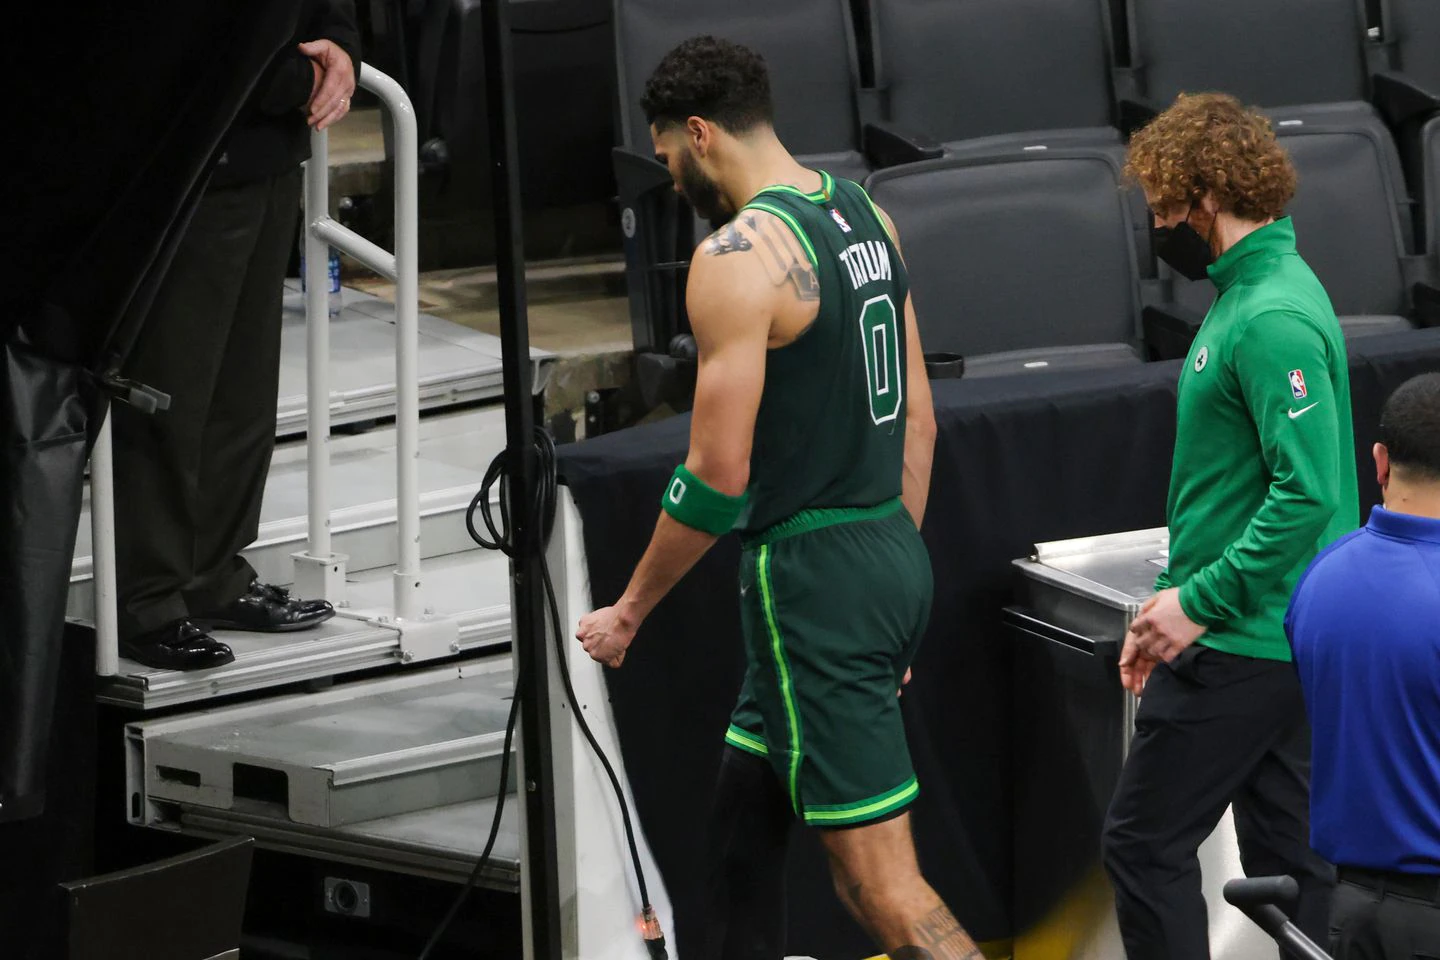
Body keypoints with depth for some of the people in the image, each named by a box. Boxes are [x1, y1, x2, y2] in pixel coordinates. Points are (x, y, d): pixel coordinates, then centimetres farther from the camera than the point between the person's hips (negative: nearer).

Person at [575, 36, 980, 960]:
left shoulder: (737, 256, -16)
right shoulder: (864, 216, 11)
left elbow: (718, 477, -17)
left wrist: (632, 609, -5)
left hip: (812, 580, -9)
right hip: (893, 557, 9)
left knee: (883, 884, -10)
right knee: (746, 822, 22)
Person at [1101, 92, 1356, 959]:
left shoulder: (1271, 319, -19)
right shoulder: (1248, 292, 14)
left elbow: (1308, 491, -26)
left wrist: (1201, 603, -21)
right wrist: (1173, 597, 18)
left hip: (1242, 649, -10)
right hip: (1280, 637, 10)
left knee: (1146, 844, -5)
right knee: (1287, 855, 12)